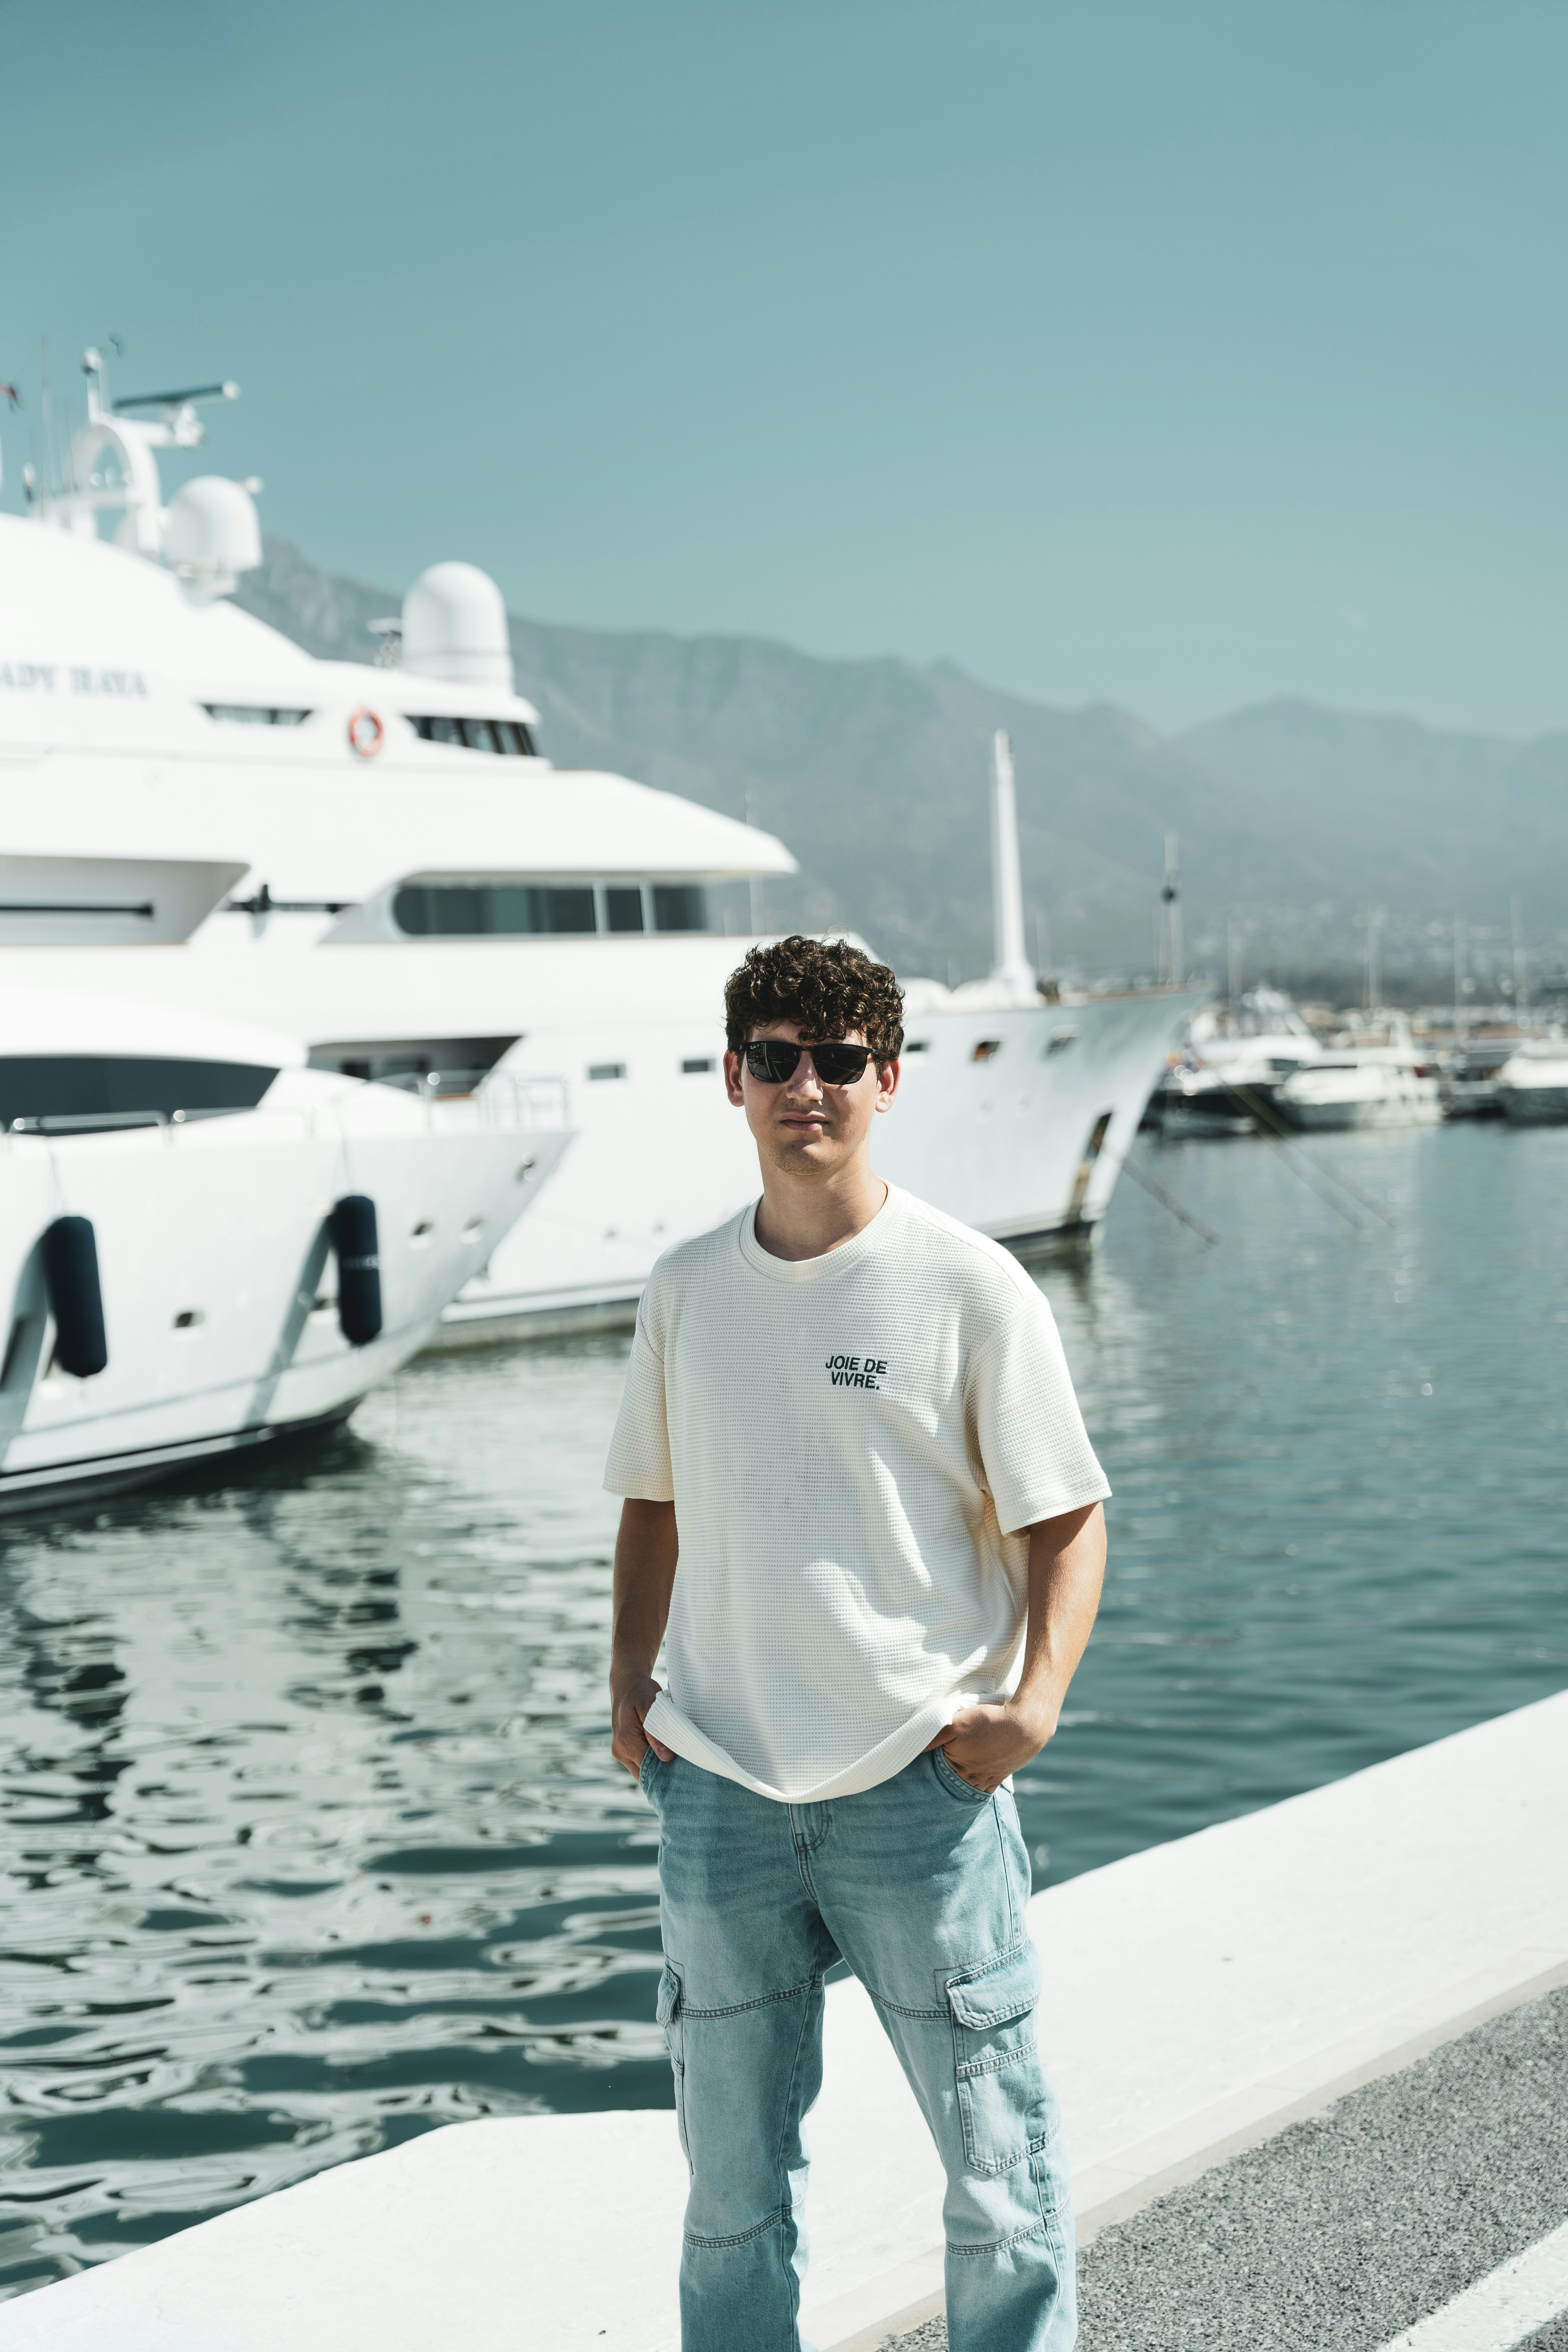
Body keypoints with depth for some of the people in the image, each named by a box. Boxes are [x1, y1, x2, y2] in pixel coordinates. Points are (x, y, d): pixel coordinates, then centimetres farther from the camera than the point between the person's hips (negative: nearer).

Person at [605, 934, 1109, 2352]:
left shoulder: (970, 1287, -4)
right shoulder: (687, 1290, 8)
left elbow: (1068, 1518, -2)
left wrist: (1035, 1698, -16)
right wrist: (630, 1683, 7)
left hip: (923, 1786, -3)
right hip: (721, 1791, 4)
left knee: (996, 2158, 4)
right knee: (733, 2171, 12)